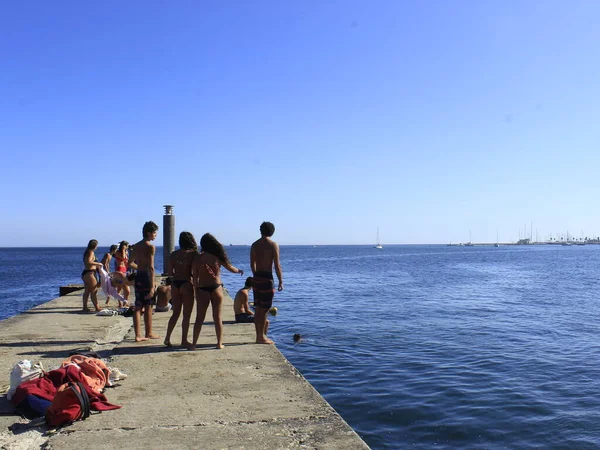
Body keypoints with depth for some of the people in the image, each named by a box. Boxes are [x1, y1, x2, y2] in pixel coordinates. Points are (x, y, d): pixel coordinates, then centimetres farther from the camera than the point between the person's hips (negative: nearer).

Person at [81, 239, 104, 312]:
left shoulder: (87, 252, 16)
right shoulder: (91, 252, -13)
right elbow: (89, 262, -27)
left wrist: (96, 265, 19)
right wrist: (98, 263, -18)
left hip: (85, 273, 10)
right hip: (89, 273, -10)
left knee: (87, 291, 13)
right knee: (94, 291, -6)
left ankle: (85, 307, 16)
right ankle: (97, 308, -5)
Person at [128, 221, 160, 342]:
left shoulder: (136, 246, 12)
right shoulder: (150, 246, -11)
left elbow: (130, 263, 17)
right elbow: (151, 267, -18)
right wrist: (152, 286, -20)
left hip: (138, 277, 7)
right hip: (147, 277, -7)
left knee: (138, 307, 8)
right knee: (148, 307, 5)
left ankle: (138, 335, 8)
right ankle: (149, 333, 17)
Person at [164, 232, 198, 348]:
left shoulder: (173, 254, 5)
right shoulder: (193, 254, -7)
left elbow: (169, 273, 5)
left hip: (175, 285, 5)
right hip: (187, 285, -5)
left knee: (175, 313, 16)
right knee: (186, 315, 6)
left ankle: (167, 338, 15)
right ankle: (184, 341, 11)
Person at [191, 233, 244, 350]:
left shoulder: (198, 257, -3)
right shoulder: (218, 256, 0)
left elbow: (195, 276, -3)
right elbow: (231, 268, 11)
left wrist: (196, 289, 5)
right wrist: (239, 271, 31)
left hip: (202, 289, -1)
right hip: (216, 288, 1)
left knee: (199, 318, 7)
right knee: (217, 317, 9)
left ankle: (194, 344, 7)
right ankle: (219, 343, 12)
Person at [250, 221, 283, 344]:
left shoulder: (254, 245, 9)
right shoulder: (273, 245, -9)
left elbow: (252, 264, 13)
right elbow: (277, 266, -12)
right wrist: (281, 281, -6)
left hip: (256, 278, 6)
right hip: (267, 278, -6)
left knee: (258, 309, 12)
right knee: (264, 309, -1)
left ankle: (259, 335, 20)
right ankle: (261, 336, 3)